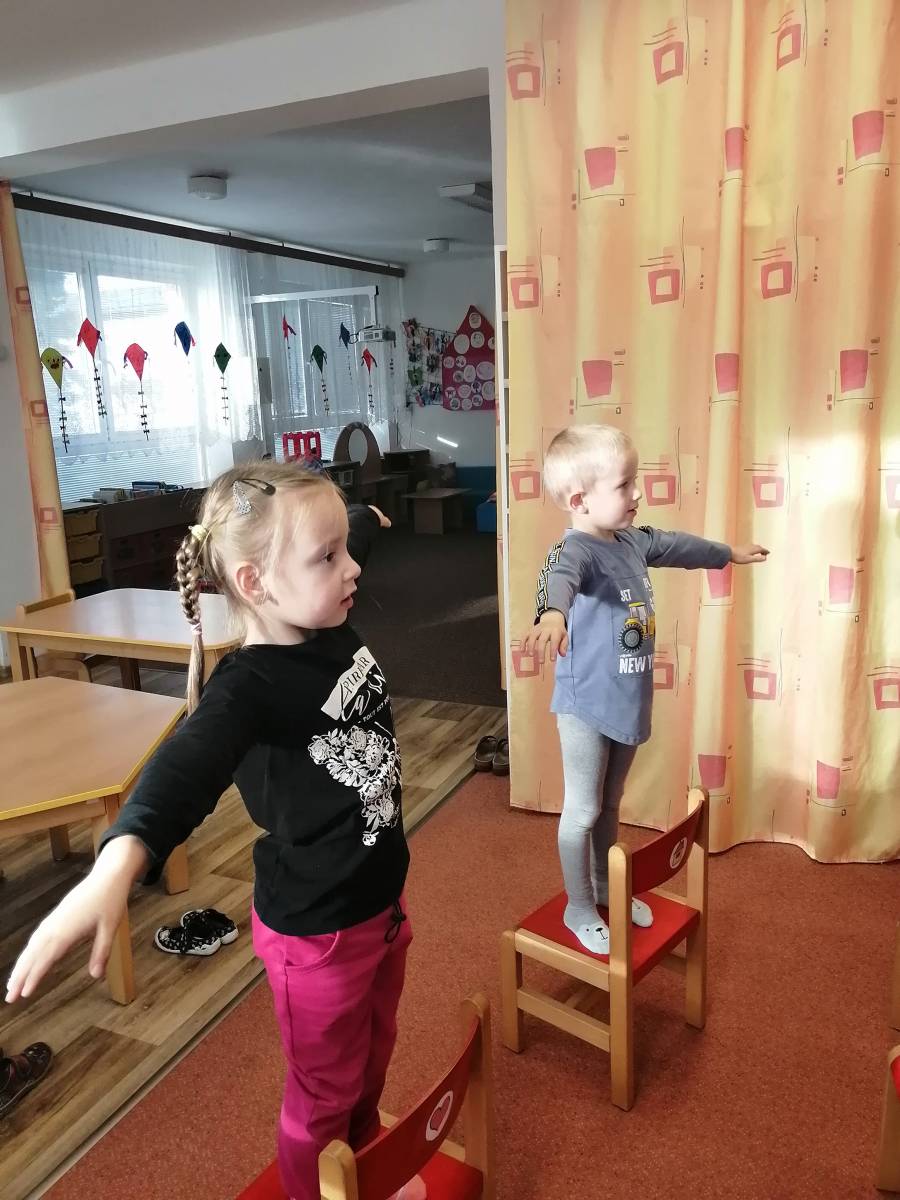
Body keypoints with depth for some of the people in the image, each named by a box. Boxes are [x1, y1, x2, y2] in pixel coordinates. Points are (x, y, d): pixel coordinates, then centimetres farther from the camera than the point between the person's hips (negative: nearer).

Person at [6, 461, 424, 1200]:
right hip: (316, 930, -8)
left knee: (371, 1059, 30)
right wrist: (118, 864, -65)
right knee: (324, 1091, 17)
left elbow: (351, 542, 15)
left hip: (381, 900, 8)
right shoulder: (248, 688, -28)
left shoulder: (333, 629, -7)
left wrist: (366, 521, 36)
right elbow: (184, 770, -46)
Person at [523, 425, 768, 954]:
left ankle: (606, 887, 43)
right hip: (587, 708, -8)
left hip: (628, 704, 8)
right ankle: (579, 908, 26)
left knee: (610, 804, 24)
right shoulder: (576, 549, -24)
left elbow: (676, 545, 25)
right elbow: (561, 575, -48)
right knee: (583, 811, 8)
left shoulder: (632, 540, 4)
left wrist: (728, 553, 42)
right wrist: (553, 613, -72)